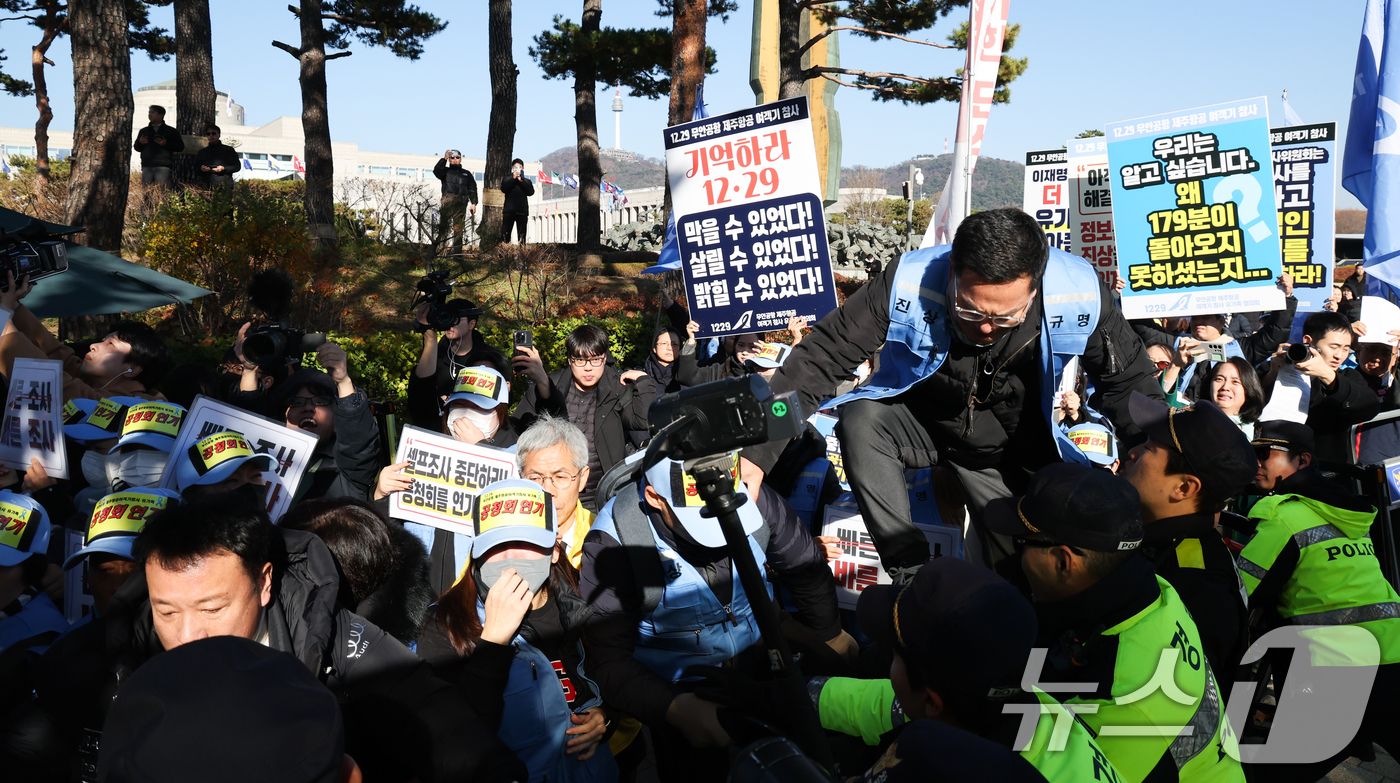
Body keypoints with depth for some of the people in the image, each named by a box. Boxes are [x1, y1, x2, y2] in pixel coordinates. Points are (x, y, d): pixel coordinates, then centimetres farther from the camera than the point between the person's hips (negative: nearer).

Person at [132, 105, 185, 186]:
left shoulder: (171, 131, 12)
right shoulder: (143, 131, 23)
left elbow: (180, 147, 4)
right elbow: (136, 148, 25)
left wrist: (166, 143, -10)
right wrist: (140, 142, 2)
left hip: (163, 167, -4)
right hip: (147, 167, 4)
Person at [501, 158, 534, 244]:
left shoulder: (527, 181, 16)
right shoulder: (507, 179, 14)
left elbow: (531, 192, -2)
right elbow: (504, 189, -6)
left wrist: (521, 180, -6)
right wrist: (513, 178, -7)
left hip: (522, 211, 1)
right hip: (509, 210, -1)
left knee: (522, 235, 1)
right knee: (505, 233, -7)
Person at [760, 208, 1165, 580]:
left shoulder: (1079, 295, -28)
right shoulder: (908, 284, -32)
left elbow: (1128, 380, -10)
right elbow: (820, 357, -28)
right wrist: (759, 452, -33)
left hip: (1007, 445, 2)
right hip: (921, 421, -1)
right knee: (860, 420, -33)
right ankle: (909, 571, -24)